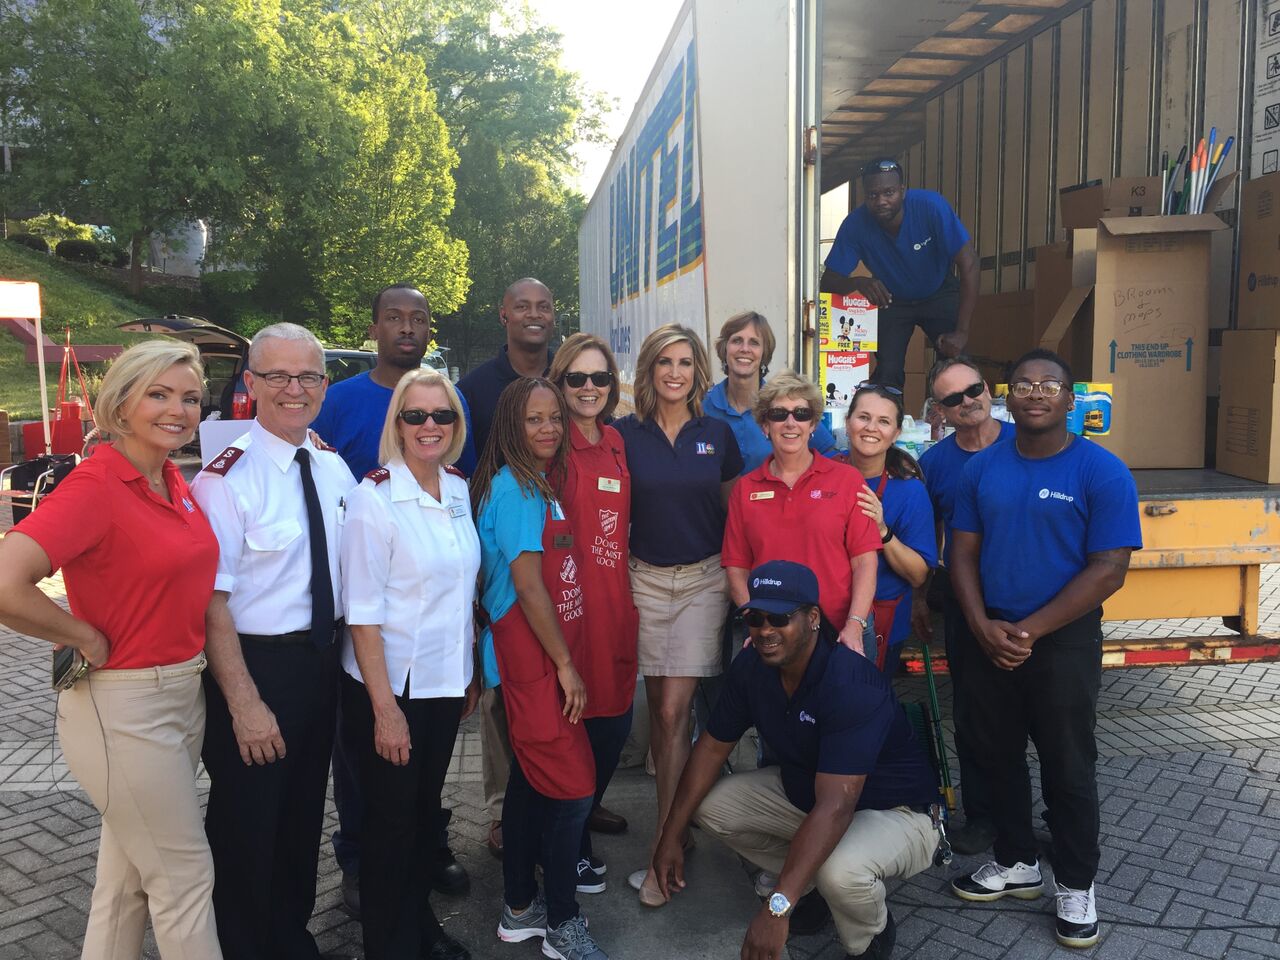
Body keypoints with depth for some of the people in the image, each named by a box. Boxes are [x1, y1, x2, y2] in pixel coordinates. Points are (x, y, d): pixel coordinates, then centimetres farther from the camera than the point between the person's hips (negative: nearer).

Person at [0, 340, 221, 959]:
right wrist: (87, 640, -18)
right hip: (124, 707, -8)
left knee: (130, 872, 21)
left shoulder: (176, 483, 5)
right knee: (185, 873, 6)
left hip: (183, 693, 8)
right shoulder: (95, 485, -19)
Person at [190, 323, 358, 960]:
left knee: (304, 816, 22)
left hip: (324, 662, 7)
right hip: (255, 665, -7)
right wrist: (245, 702, -22)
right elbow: (212, 603, -20)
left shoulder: (335, 469, 4)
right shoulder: (226, 478, -17)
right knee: (247, 825, 10)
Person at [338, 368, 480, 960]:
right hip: (391, 688, -6)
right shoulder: (374, 497, -16)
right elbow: (363, 614, -17)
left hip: (447, 684, 6)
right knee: (391, 820, 9)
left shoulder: (459, 491, 3)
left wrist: (472, 672, 11)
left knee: (427, 808, 20)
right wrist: (385, 708, -18)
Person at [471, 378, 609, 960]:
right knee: (574, 787, -4)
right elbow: (527, 586, -19)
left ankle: (520, 909, 30)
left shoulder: (539, 486, 13)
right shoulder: (515, 489, -15)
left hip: (544, 656, 9)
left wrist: (565, 659, 14)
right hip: (532, 657, -9)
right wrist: (566, 665, -15)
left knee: (531, 778, 16)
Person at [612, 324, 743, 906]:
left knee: (674, 711, -6)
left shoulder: (717, 435, 2)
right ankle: (675, 820, 31)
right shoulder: (626, 434, 0)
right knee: (658, 707, 11)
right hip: (645, 578, 1)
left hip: (703, 579, -1)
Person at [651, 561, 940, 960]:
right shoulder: (751, 665, -12)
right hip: (803, 790, 7)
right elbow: (713, 746, -1)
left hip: (894, 810, -7)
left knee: (840, 870, -37)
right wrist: (670, 837, -4)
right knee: (710, 805, -5)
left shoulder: (852, 684, -34)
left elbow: (835, 808, -40)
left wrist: (777, 908, -44)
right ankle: (813, 887, 12)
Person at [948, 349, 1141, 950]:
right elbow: (963, 552, 4)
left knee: (1067, 766, 8)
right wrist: (982, 626, -12)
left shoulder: (1102, 472, -10)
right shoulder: (980, 469, 3)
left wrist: (1029, 631, -17)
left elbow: (1109, 569, -14)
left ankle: (1076, 886, 26)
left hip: (1064, 642, -4)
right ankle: (1016, 862, 34)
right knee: (997, 755, 15)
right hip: (990, 639, 4)